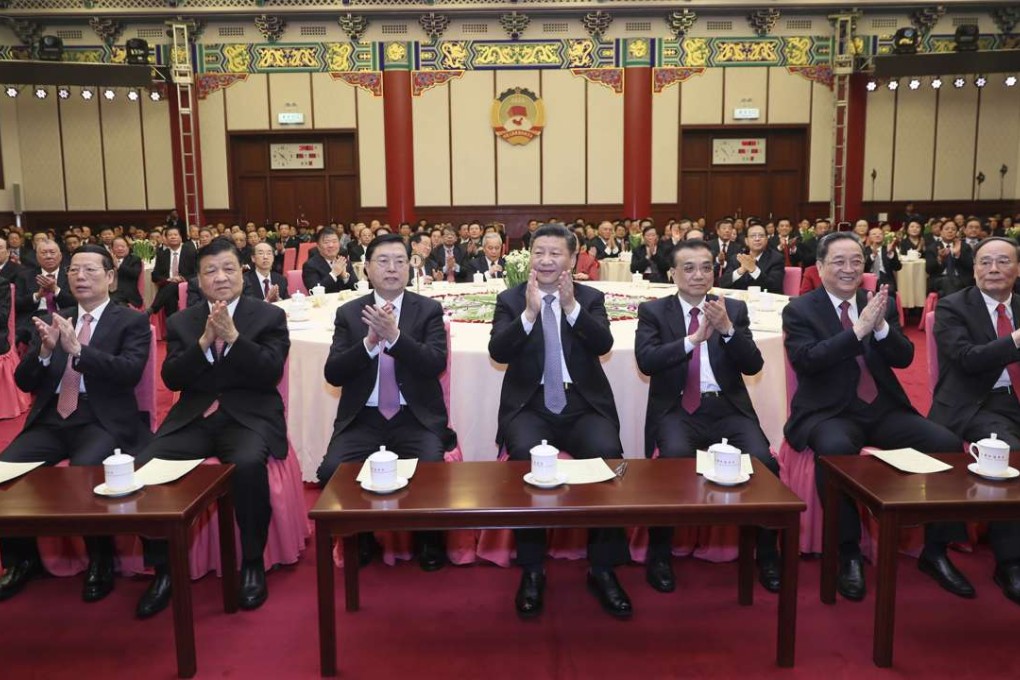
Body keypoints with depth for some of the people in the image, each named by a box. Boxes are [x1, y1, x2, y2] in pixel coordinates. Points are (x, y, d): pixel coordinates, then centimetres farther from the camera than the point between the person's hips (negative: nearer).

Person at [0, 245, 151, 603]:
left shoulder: (132, 321, 3)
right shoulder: (52, 320, 17)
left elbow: (130, 372, -13)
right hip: (51, 420, 5)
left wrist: (76, 349, -23)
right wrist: (45, 350, -10)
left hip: (104, 421, -5)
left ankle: (100, 560, -8)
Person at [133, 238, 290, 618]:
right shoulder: (181, 322, 14)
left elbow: (270, 374, -7)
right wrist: (204, 341, -11)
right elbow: (171, 378, 3)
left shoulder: (270, 316, 5)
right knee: (144, 467, -22)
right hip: (193, 418, 4)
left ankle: (252, 563, -14)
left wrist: (233, 336, -17)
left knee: (248, 464, -35)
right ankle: (163, 569, -4)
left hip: (249, 416, -3)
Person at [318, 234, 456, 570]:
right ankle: (360, 535, 7)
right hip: (363, 419, 2)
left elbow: (436, 364, -11)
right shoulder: (348, 313, 7)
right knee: (331, 472, -23)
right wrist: (370, 342, -18)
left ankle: (428, 538, 3)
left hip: (416, 417, -1)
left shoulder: (429, 309, 3)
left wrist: (394, 335, -24)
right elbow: (333, 373, -2)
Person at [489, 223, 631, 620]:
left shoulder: (591, 299, 10)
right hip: (529, 405, 0)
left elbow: (603, 345, -8)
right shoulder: (510, 300, 7)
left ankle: (603, 570, -10)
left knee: (607, 454, -27)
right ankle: (532, 571, -13)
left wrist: (572, 307, -20)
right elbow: (497, 352, -8)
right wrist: (530, 313, -20)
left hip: (583, 404, 1)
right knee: (525, 456, -30)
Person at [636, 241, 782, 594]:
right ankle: (659, 553, -10)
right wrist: (694, 337, -20)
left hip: (727, 409, 2)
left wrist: (728, 329, -15)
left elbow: (753, 365, 2)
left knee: (763, 461, -24)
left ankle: (767, 554, 1)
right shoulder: (653, 311, 6)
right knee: (675, 457, -33)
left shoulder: (734, 309, 12)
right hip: (676, 410, -2)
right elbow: (646, 361, -11)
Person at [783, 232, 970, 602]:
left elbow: (904, 359, 2)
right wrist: (858, 329, -24)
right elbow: (806, 360, -17)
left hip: (885, 409, 5)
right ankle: (848, 554, -18)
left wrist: (881, 326, -17)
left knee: (947, 443, -18)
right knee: (835, 450, -37)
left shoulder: (882, 304, 12)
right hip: (830, 412, -4)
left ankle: (935, 551, -1)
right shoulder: (799, 310, 0)